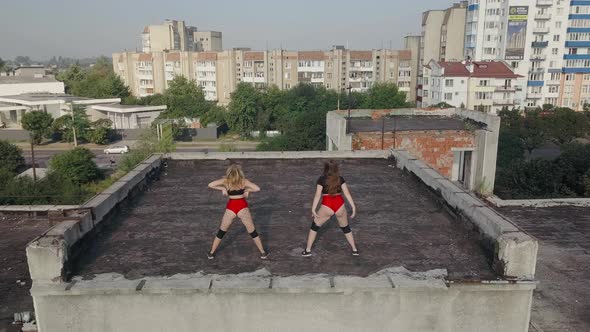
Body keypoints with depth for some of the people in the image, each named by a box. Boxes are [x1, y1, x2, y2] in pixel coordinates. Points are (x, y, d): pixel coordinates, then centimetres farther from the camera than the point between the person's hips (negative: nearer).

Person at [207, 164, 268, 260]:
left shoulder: (226, 181, 2)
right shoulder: (244, 181, -1)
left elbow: (210, 185, -3)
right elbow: (257, 189, -9)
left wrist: (222, 188, 6)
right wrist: (247, 190, 6)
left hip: (230, 208, 1)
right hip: (242, 207, -1)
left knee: (221, 232, 19)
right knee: (253, 232, 11)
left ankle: (211, 253, 26)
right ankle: (263, 253, 16)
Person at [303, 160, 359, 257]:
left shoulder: (322, 179, 0)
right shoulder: (340, 179, 6)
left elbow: (318, 195, -8)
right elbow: (347, 193, 0)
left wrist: (313, 209, -10)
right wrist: (353, 207, 1)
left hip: (327, 206, -2)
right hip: (339, 205, 2)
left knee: (314, 226, 16)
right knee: (345, 228, 23)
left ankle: (308, 250, 17)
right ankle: (355, 250, 28)